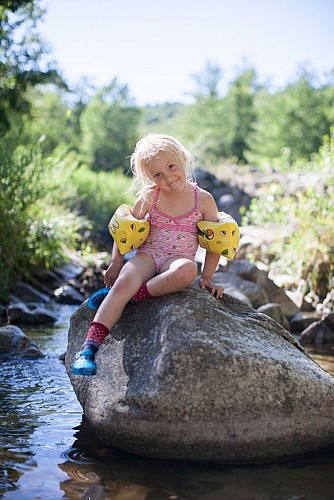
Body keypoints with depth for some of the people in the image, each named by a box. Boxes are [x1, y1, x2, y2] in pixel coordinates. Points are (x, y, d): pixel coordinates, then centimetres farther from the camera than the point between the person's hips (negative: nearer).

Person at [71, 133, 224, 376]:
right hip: (147, 254, 1)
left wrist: (207, 277, 2)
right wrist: (116, 261, 3)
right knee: (124, 281, -32)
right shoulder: (150, 197, 5)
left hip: (179, 259, -1)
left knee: (187, 270, -40)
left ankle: (133, 295, -29)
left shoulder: (203, 199, 1)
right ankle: (89, 348, -39)